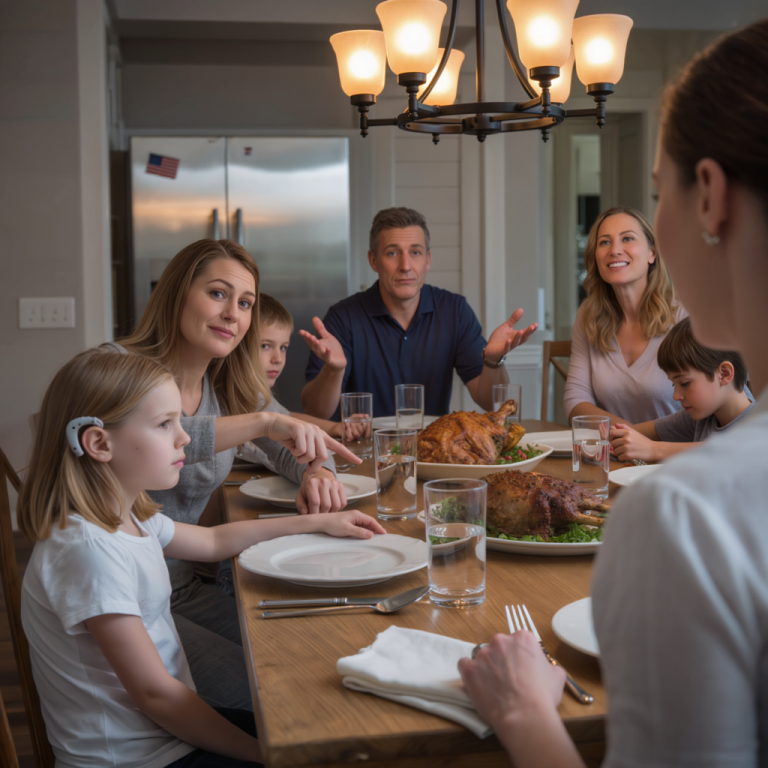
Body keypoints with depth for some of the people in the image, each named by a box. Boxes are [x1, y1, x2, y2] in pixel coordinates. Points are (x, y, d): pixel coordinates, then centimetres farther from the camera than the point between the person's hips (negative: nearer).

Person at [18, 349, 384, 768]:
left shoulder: (131, 520, 3)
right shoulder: (88, 549, -26)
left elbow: (213, 540, 21)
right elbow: (155, 693, -24)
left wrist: (319, 522, 21)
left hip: (170, 727, 9)